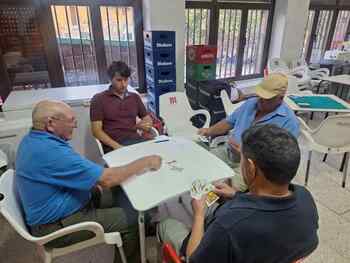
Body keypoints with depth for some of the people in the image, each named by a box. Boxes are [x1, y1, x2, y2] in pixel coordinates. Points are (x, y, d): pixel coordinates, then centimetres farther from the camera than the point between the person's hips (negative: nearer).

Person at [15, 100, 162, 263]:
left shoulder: (33, 139, 0)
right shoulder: (50, 151, -32)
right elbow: (107, 179, -30)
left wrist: (91, 182, 2)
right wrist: (145, 162, -18)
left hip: (53, 210, 9)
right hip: (57, 225, -9)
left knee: (122, 194, 8)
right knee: (132, 218, -11)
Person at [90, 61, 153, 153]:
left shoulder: (135, 97, 18)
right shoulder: (99, 99, 5)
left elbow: (148, 119, 23)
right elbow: (96, 130, -1)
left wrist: (146, 124, -2)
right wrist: (116, 146, -15)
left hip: (136, 140, 4)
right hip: (113, 146, -4)